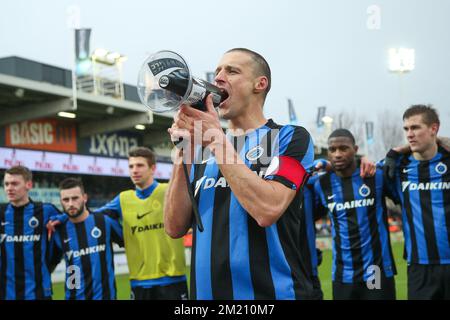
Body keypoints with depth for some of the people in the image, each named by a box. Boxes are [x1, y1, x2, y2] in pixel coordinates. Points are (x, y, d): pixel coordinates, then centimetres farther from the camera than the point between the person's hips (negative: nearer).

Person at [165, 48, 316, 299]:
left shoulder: (290, 137, -3)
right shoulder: (202, 149, 10)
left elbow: (267, 210, -20)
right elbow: (175, 227, 1)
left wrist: (217, 138, -15)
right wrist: (184, 151, -8)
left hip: (271, 292, -4)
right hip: (206, 291, 5)